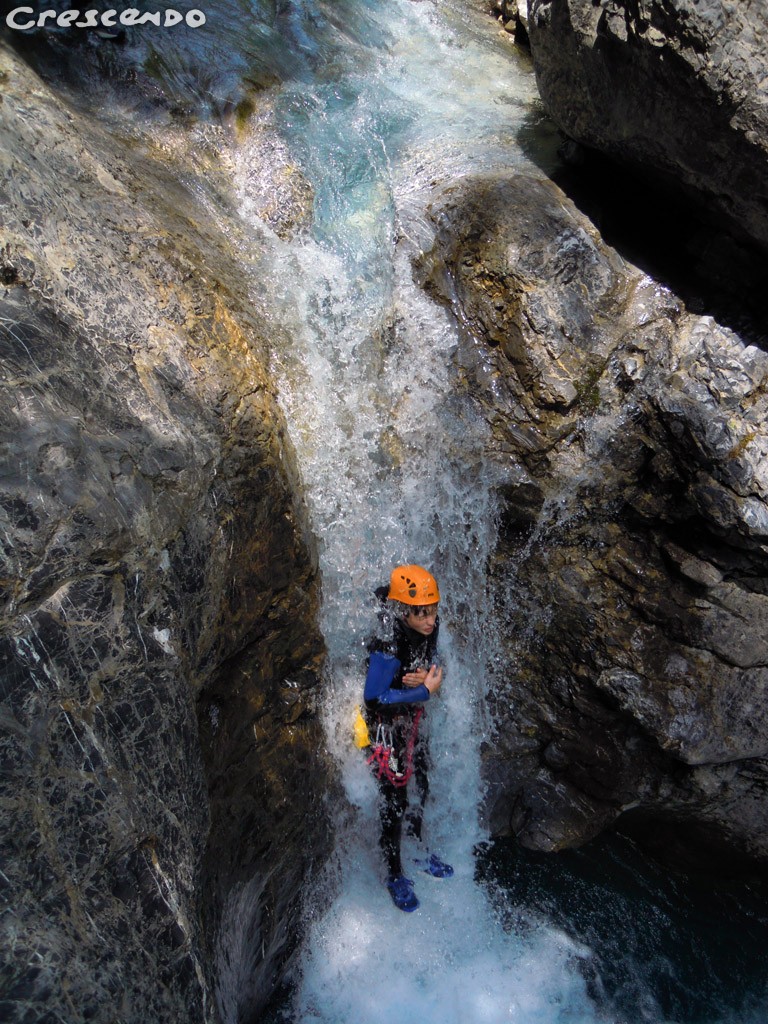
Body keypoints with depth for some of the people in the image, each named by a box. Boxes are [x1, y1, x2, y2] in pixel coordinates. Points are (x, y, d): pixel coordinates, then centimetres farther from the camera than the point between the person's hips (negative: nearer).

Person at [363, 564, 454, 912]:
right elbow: (374, 698, -30)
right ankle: (395, 875, 29)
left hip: (414, 719, 7)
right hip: (387, 727, -7)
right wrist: (425, 690, -27)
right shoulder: (387, 645, -35)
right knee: (394, 801, 6)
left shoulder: (429, 627, -14)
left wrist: (425, 675, -20)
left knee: (420, 788, 23)